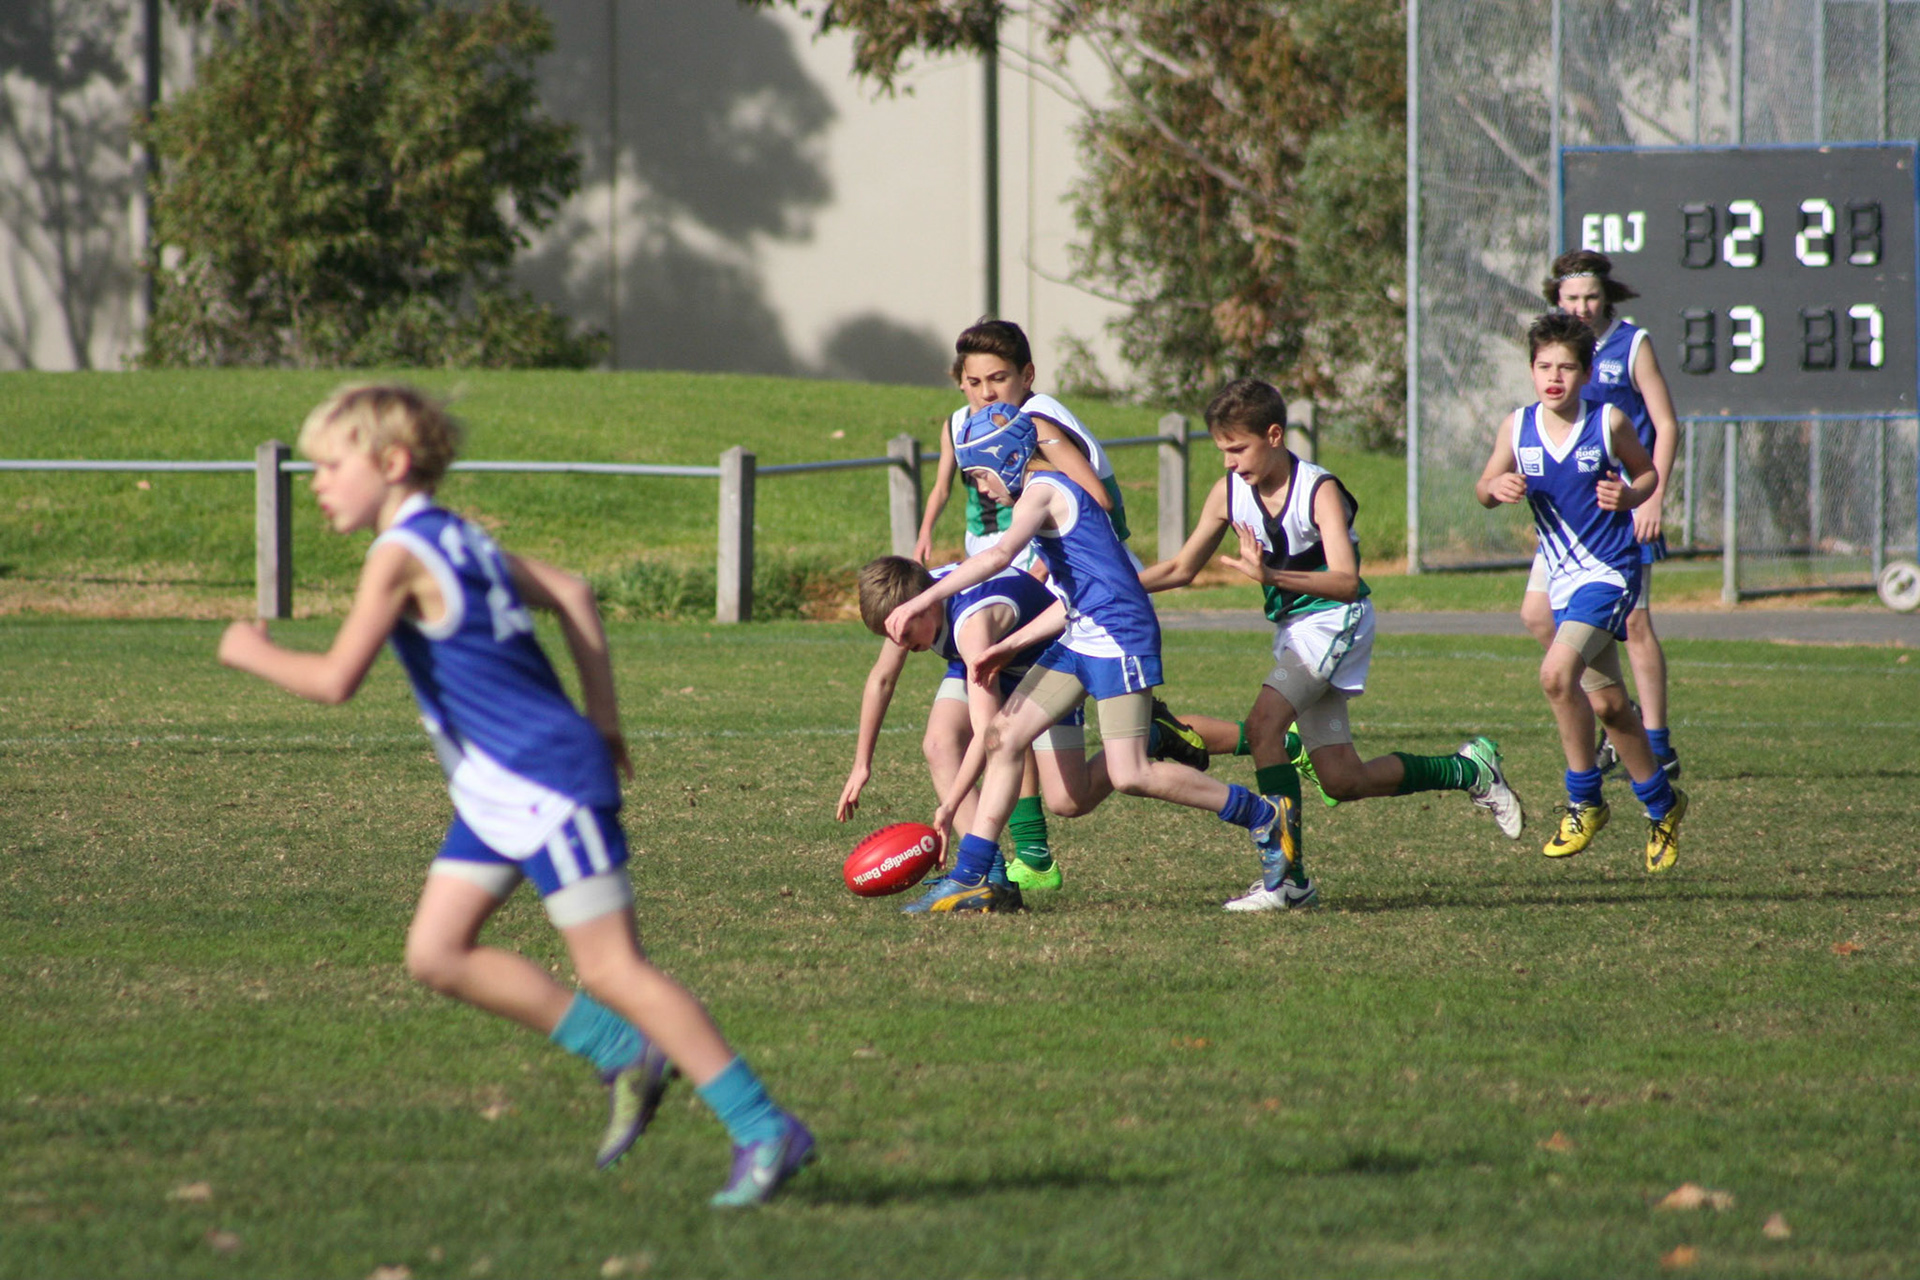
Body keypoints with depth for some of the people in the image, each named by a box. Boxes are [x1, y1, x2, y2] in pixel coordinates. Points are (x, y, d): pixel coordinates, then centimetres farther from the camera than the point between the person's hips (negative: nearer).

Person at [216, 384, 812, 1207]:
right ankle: (626, 1056, 13)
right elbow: (570, 594, 22)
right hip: (496, 794, 10)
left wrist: (255, 653, -2)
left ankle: (765, 1131, -5)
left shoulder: (400, 557, -14)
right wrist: (603, 718, 22)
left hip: (546, 784, -10)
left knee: (611, 969, -8)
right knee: (435, 954, 7)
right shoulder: (456, 539, 14)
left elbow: (335, 680, -21)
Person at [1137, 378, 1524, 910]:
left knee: (1264, 723, -26)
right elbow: (1181, 569, 7)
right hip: (1291, 629, 7)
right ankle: (1468, 771, 27)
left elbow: (1346, 582, -32)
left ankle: (1286, 875, -23)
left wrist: (1272, 576, -45)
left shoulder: (1319, 491, -21)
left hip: (1335, 622, -7)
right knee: (1343, 781, 6)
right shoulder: (1228, 493, -3)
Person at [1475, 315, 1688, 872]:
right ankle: (1661, 805, 32)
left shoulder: (1608, 423, -9)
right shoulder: (1517, 428, -1)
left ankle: (1585, 800, -11)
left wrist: (1630, 496, -15)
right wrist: (1496, 488, -14)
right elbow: (1485, 488, 9)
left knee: (1557, 673, -25)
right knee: (1606, 703, 13)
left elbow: (1647, 472, 6)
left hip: (1610, 570, -5)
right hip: (1563, 578, 5)